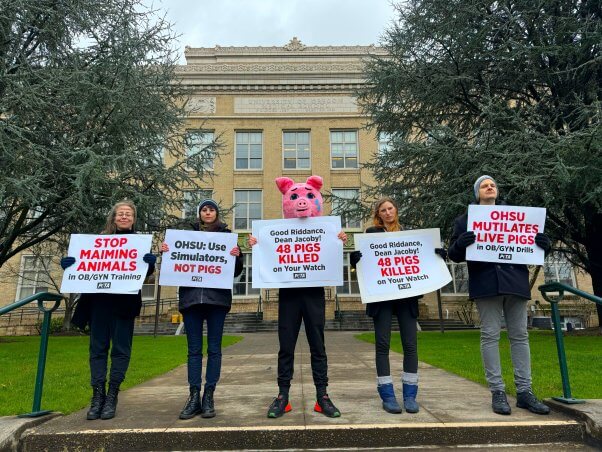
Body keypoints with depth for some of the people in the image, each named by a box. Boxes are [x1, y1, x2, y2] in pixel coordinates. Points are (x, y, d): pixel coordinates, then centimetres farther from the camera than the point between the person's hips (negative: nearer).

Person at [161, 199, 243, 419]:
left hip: (217, 297, -1)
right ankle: (194, 397, 11)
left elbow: (236, 271, 7)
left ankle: (208, 397, 11)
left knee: (214, 349, 3)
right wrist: (166, 252, -5)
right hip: (191, 296, 1)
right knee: (194, 350, 5)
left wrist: (237, 256, -13)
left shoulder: (227, 235, 9)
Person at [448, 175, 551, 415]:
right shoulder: (465, 220, 11)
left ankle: (524, 391, 12)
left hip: (515, 282, 3)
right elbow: (454, 255, 5)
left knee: (520, 335, 5)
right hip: (485, 284, -3)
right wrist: (460, 244, -18)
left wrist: (543, 243, -3)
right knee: (490, 335, -2)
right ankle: (497, 392, 4)